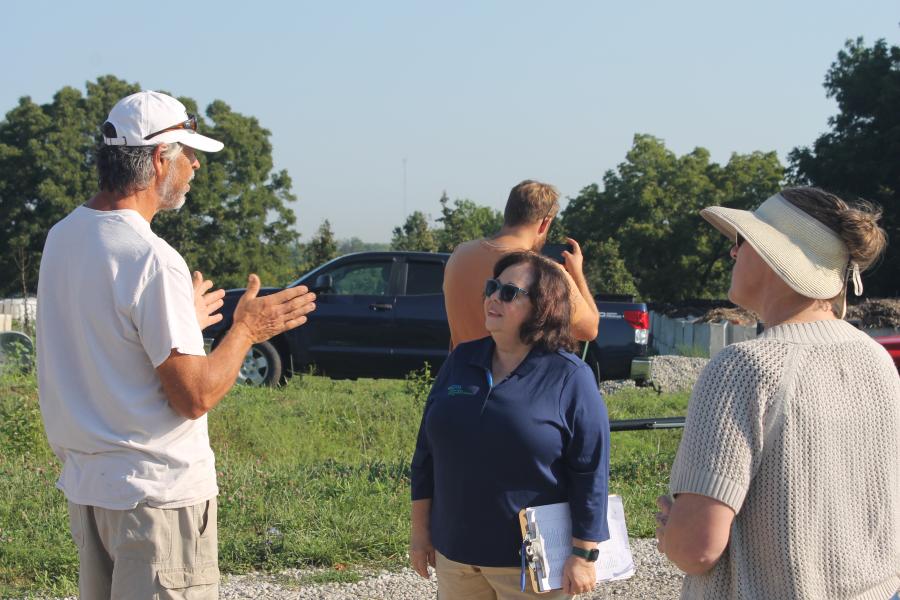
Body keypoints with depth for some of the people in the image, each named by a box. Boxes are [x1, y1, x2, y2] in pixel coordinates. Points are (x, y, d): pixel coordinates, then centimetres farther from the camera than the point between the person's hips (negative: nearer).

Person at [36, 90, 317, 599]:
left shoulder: (61, 238, 6)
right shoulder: (151, 258, -20)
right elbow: (196, 396, -20)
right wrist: (246, 330, -5)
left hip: (85, 481, 9)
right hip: (156, 491, -9)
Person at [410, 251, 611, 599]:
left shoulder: (570, 378, -9)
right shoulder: (460, 362, 6)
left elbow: (591, 474, -11)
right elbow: (427, 453, 11)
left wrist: (583, 555, -13)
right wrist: (420, 530, 9)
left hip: (532, 563, -5)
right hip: (454, 553, 5)